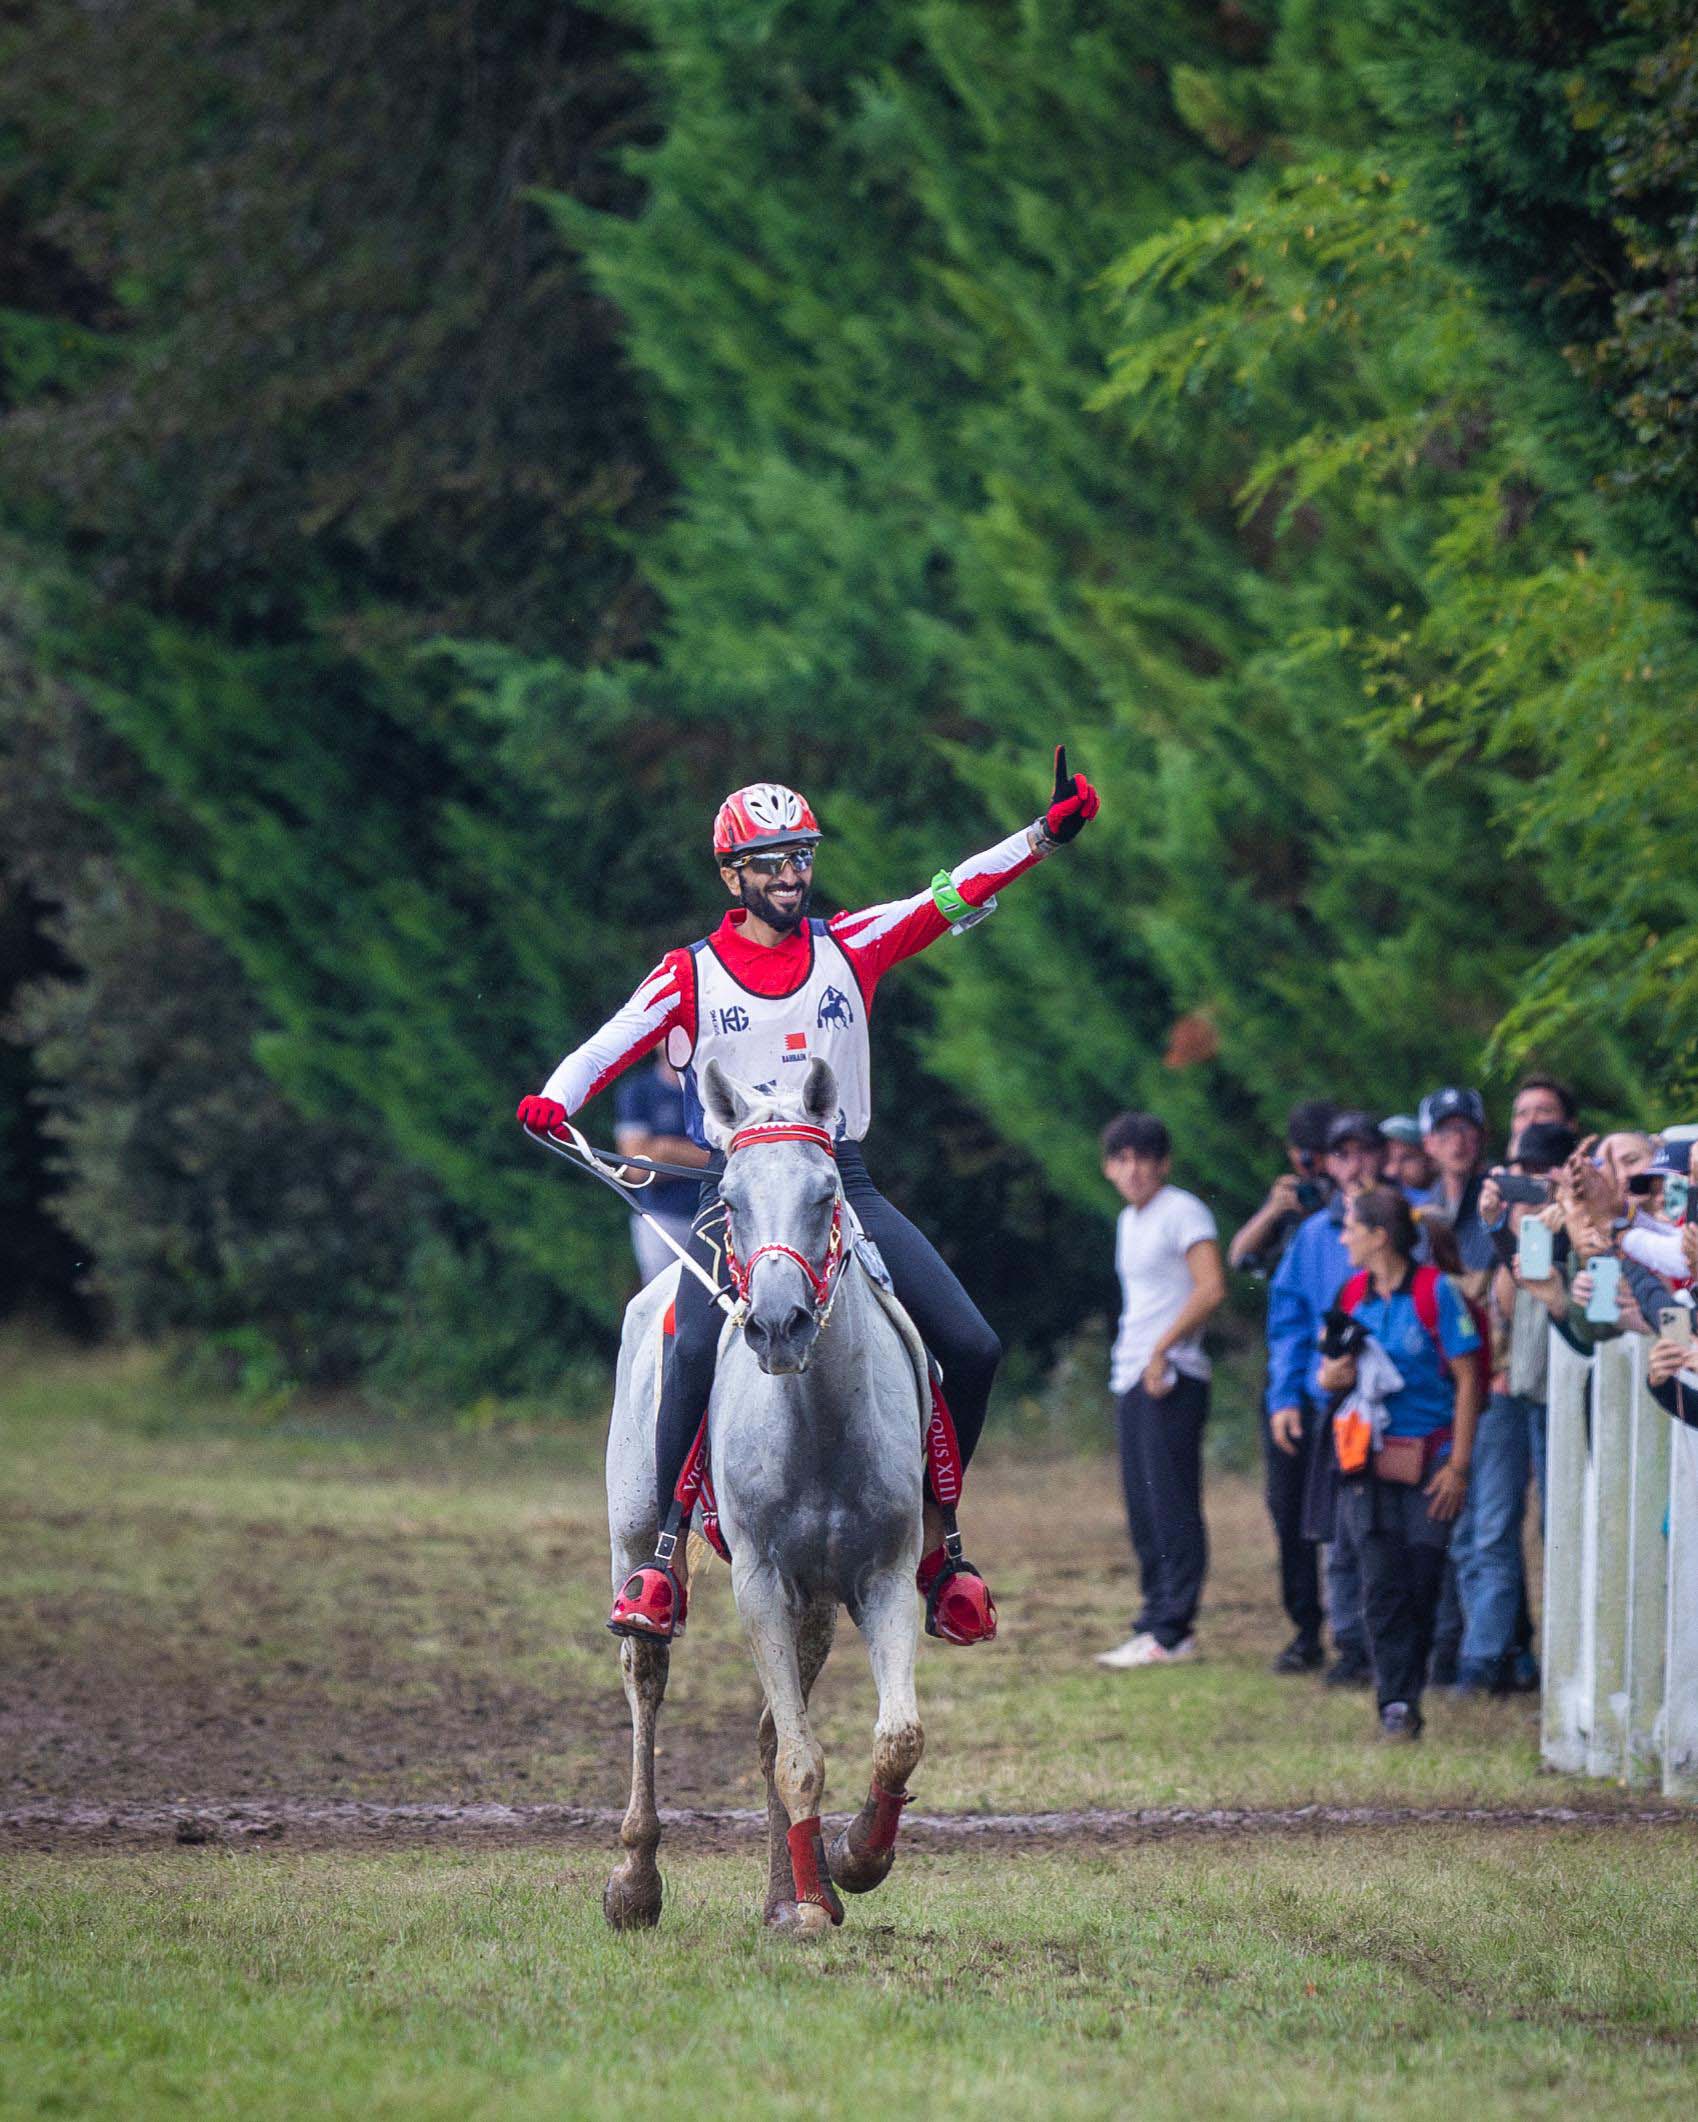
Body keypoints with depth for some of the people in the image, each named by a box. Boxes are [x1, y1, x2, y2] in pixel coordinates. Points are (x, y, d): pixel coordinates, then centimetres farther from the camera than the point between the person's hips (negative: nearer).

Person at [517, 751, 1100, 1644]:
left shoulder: (849, 948, 9)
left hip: (842, 1182, 3)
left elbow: (952, 897, 3)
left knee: (970, 1348, -10)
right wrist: (553, 1102, -25)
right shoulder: (691, 974, 4)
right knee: (698, 1349, -30)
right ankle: (660, 1560, -23)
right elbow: (605, 1050, -4)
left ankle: (938, 1539, 8)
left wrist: (1049, 831, -8)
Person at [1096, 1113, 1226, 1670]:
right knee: (1143, 1509, 9)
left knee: (1171, 1505, -10)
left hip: (1171, 1378, -9)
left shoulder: (1182, 1213, -8)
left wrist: (1161, 1350, -18)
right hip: (1131, 1378, 9)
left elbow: (1211, 1289, -19)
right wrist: (1128, 1360, 16)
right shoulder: (1129, 1221, 20)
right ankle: (1156, 1620, 14)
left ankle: (1172, 1630, -11)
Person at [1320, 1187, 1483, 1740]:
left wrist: (1457, 1466, -9)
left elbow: (1468, 1379, -4)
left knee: (1423, 1581, -1)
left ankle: (1405, 1695, 11)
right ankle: (1396, 1702, -7)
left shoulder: (1435, 1291, -5)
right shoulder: (1353, 1295, 10)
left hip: (1430, 1459, -3)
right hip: (1370, 1458, 3)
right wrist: (1332, 1376, -7)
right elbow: (1333, 1372, 20)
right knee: (1383, 1584, -6)